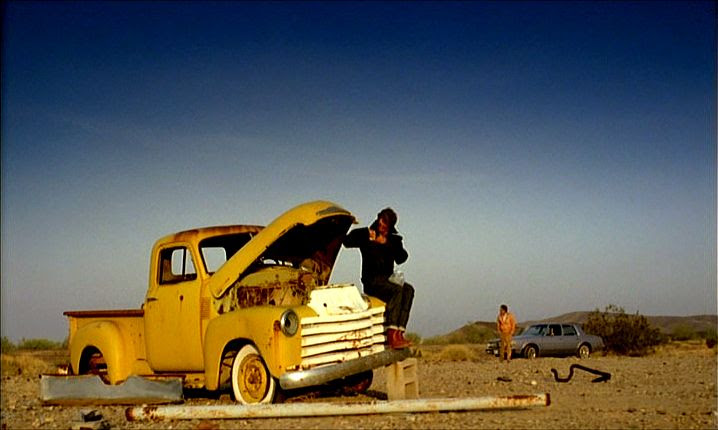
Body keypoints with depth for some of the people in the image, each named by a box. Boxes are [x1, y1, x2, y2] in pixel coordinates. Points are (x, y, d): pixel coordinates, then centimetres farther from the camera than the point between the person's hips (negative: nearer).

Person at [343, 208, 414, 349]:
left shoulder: (394, 240, 15)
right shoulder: (365, 234, 6)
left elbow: (401, 258, 1)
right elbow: (347, 241, -9)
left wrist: (386, 244, -9)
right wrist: (368, 239, -16)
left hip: (388, 279, 4)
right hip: (371, 280, -4)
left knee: (408, 289, -28)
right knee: (397, 290, -33)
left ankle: (399, 333, -36)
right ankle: (391, 335, -40)